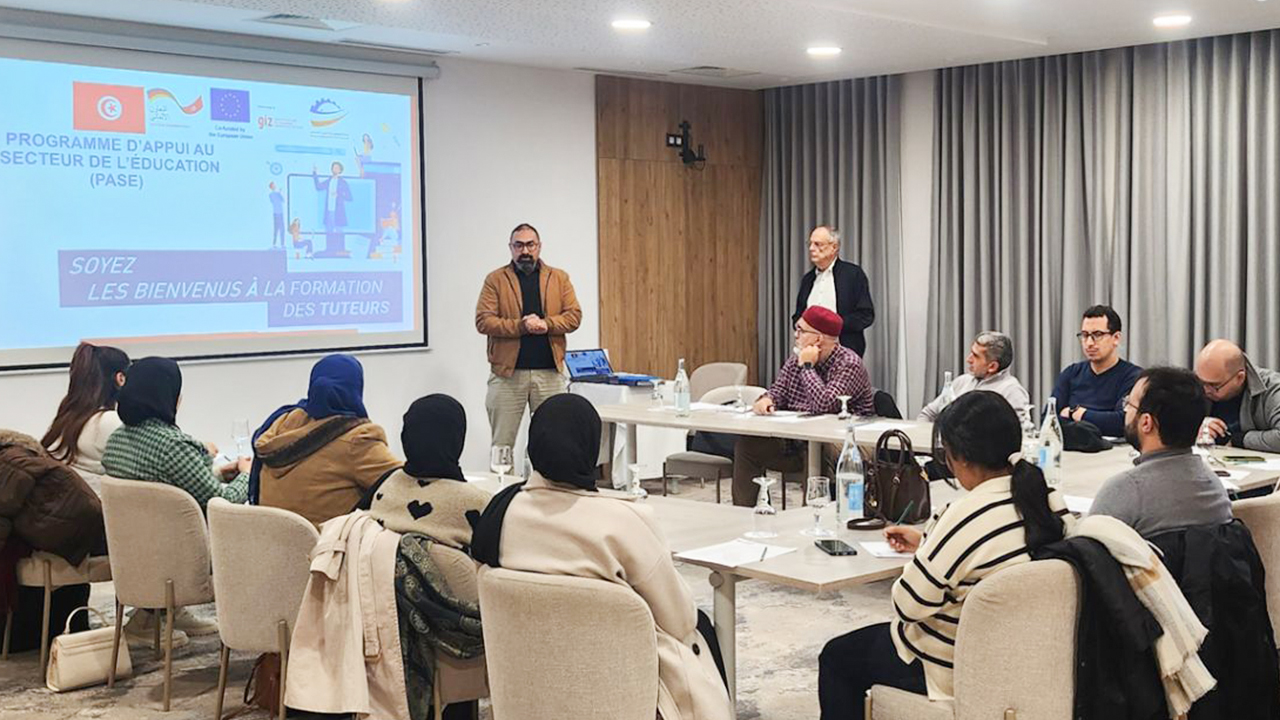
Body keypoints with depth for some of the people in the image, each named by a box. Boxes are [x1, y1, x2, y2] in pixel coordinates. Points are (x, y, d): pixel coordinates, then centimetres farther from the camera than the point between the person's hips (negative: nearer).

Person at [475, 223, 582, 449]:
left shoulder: (559, 278, 11)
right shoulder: (496, 279, 4)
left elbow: (574, 316, 3)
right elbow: (483, 321, -5)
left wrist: (546, 324, -15)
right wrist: (521, 326, -17)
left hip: (550, 372, 2)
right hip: (507, 372, -2)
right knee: (502, 444, 1)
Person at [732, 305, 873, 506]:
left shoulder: (849, 364, -16)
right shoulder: (796, 360, 9)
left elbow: (824, 405, -29)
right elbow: (778, 391, 7)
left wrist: (807, 367, -19)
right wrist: (766, 400, -17)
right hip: (796, 443, 8)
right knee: (747, 444, -4)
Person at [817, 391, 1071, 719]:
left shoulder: (966, 517, -30)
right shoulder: (1051, 501, -6)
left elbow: (909, 605, -21)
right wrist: (926, 544, 14)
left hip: (958, 670, -8)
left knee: (836, 658, 14)